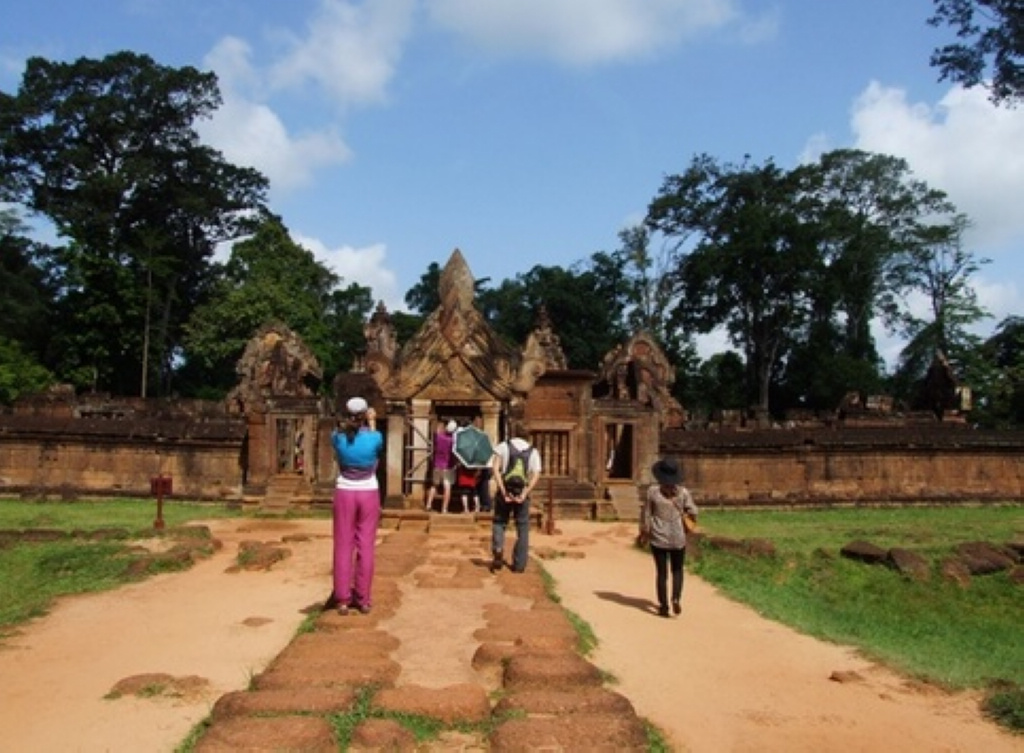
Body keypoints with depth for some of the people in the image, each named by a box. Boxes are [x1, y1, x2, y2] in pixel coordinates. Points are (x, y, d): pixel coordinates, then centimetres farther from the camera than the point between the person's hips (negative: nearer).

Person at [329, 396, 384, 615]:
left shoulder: (339, 437, -8)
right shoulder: (374, 438, -10)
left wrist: (348, 422, 29)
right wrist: (372, 422, 27)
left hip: (345, 494, 0)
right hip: (369, 494, 0)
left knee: (343, 546, 5)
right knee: (366, 546, 4)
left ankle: (343, 599, 5)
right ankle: (364, 599, 8)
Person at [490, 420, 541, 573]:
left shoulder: (503, 446, 3)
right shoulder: (533, 451, 8)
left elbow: (496, 469, -9)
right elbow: (536, 475, -6)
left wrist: (504, 492, -12)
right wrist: (524, 494, -11)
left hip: (505, 490, -1)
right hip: (522, 492, 1)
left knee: (499, 522, 14)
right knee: (522, 528, 11)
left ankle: (498, 549, -11)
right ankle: (519, 564, 12)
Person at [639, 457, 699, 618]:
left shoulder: (652, 491, -9)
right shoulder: (683, 492, -7)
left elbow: (646, 513, -3)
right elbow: (692, 513, -5)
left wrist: (644, 532, 9)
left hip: (658, 538, -1)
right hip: (678, 538, 1)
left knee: (661, 572, 9)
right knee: (677, 570, 18)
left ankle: (663, 605, 10)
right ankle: (676, 598, -2)